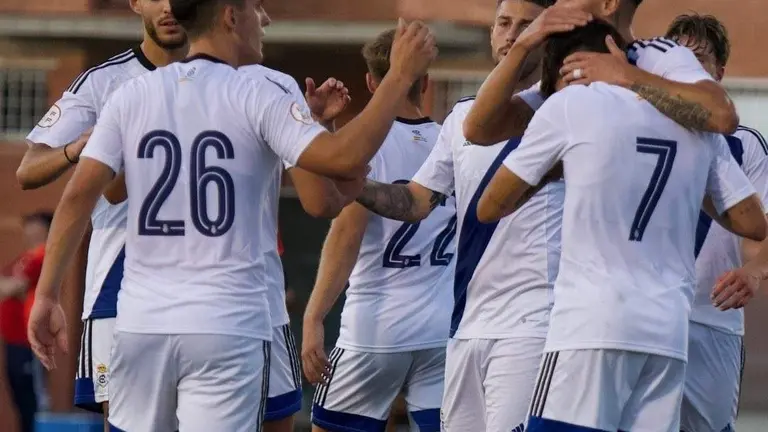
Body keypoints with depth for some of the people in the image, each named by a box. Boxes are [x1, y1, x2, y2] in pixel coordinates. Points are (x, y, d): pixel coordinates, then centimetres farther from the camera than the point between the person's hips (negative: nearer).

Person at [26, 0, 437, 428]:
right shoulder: (256, 98, -5)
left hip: (142, 324, 4)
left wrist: (48, 295, 5)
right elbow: (344, 159, -16)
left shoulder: (132, 96, 6)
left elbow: (79, 194, 1)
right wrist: (400, 76, -8)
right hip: (227, 329, -4)